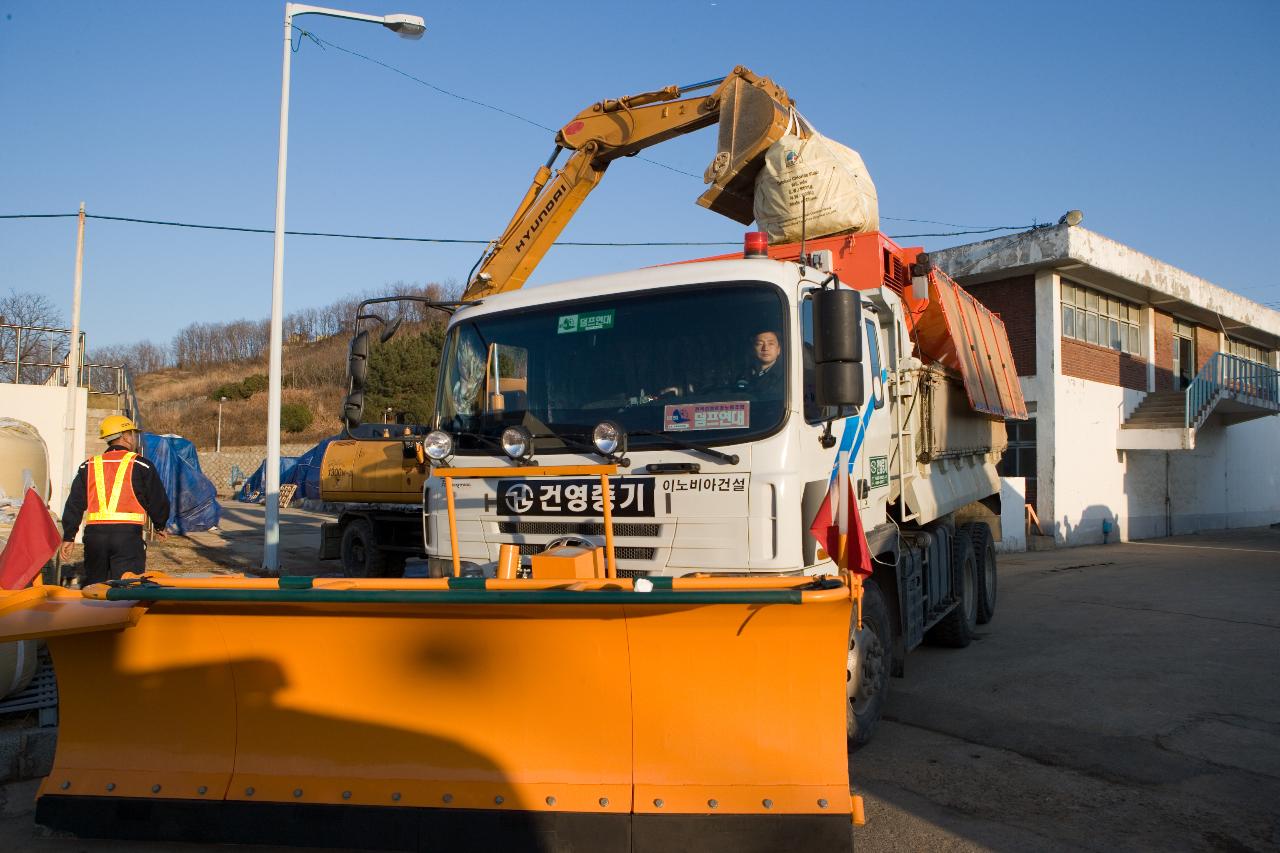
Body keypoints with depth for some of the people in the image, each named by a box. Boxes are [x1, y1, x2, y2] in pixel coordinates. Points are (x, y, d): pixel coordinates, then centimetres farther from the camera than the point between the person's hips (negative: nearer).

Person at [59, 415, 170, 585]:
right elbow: (158, 501, 5)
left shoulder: (88, 466, 14)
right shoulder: (141, 465, 2)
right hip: (128, 534, -4)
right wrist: (160, 526, 23)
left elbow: (74, 504, 11)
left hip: (94, 534, 4)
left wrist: (68, 537, 15)